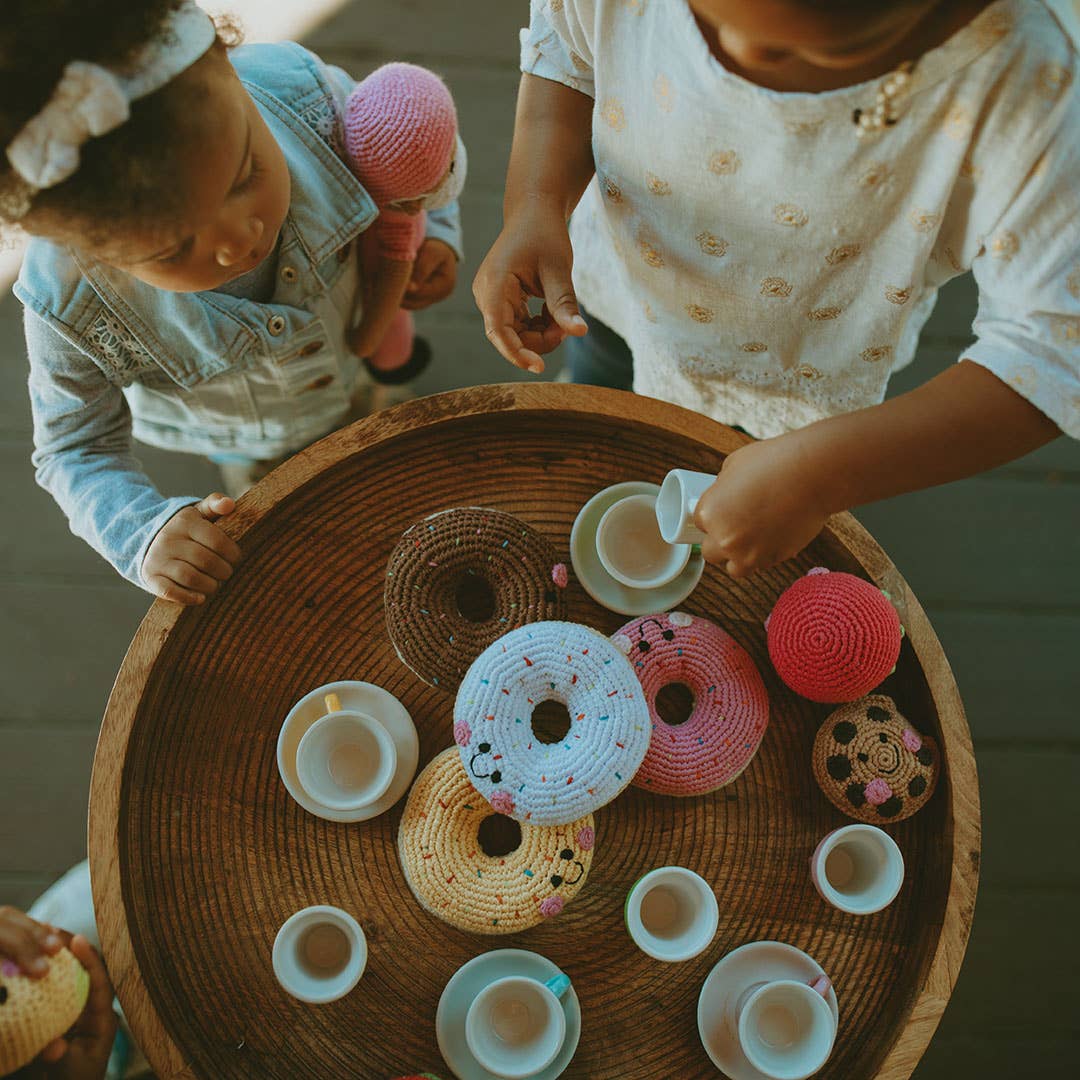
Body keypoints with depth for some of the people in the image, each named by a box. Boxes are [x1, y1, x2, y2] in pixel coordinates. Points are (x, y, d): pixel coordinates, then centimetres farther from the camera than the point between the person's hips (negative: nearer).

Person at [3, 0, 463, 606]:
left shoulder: (303, 94, -39)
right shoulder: (73, 310, -42)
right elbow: (76, 451, -23)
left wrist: (434, 232, -22)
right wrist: (144, 534, -39)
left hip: (358, 344, 2)